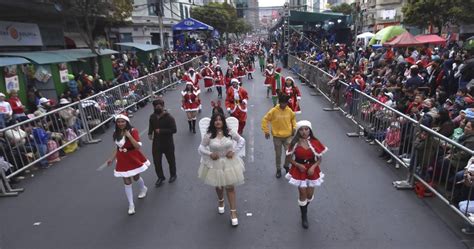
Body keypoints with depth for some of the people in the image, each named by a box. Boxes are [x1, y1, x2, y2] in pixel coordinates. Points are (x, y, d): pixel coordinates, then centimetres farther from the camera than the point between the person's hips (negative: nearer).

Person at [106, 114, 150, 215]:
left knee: (136, 177, 16)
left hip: (133, 158, -3)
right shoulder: (116, 133, -2)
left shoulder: (133, 131, -18)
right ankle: (131, 205, 16)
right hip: (123, 160, 4)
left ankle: (143, 189, 52)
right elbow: (117, 147, 10)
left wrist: (129, 136, -32)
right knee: (127, 182, 5)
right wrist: (112, 158, 5)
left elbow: (138, 146, -25)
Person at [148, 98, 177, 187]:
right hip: (156, 143, 4)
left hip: (168, 143, -4)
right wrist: (150, 133, -4)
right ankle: (160, 177, 31)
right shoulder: (152, 116, -1)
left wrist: (161, 131, -27)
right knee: (156, 161, 9)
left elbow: (174, 130, -24)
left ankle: (173, 175, 39)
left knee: (171, 160, 14)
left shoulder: (169, 117, -20)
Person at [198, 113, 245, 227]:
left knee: (230, 187, 4)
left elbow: (241, 140, 0)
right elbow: (201, 148, -3)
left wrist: (234, 151, -11)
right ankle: (221, 202, 54)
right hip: (215, 163, 1)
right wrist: (210, 154, -20)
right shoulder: (208, 135, -13)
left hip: (229, 163, 0)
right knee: (218, 186, 22)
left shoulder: (229, 132, -11)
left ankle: (233, 212, 17)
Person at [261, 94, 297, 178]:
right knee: (278, 154, 9)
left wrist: (294, 127, 6)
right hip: (277, 136, -2)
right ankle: (278, 169, 29)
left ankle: (286, 166, 28)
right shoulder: (273, 111, -13)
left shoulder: (289, 110, -3)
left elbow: (293, 118, 17)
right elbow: (265, 120, -7)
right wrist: (266, 131, -9)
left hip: (288, 136, 2)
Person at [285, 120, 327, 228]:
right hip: (299, 170, -2)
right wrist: (298, 165, -18)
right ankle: (304, 216, 24)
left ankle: (304, 208, 45)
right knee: (303, 194, 2)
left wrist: (313, 167, -17)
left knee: (310, 194, 11)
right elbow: (289, 158, -3)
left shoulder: (315, 142, -9)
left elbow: (319, 159, -1)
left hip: (312, 170, 2)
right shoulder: (295, 143, -12)